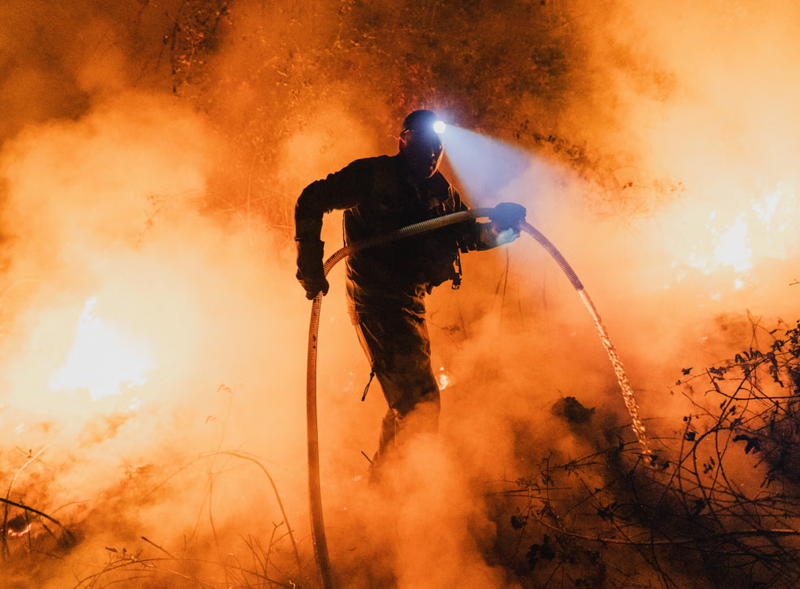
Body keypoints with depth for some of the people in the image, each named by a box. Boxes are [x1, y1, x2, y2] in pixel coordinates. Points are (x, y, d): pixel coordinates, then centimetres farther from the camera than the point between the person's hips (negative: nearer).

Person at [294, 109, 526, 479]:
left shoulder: (440, 192, 10)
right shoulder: (372, 176, -9)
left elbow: (468, 235, 12)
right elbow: (311, 201, -7)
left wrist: (499, 226, -9)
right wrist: (310, 264, -13)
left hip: (410, 301, 8)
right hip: (375, 300, -8)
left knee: (406, 400, 20)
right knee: (420, 398, -16)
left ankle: (379, 481, 39)